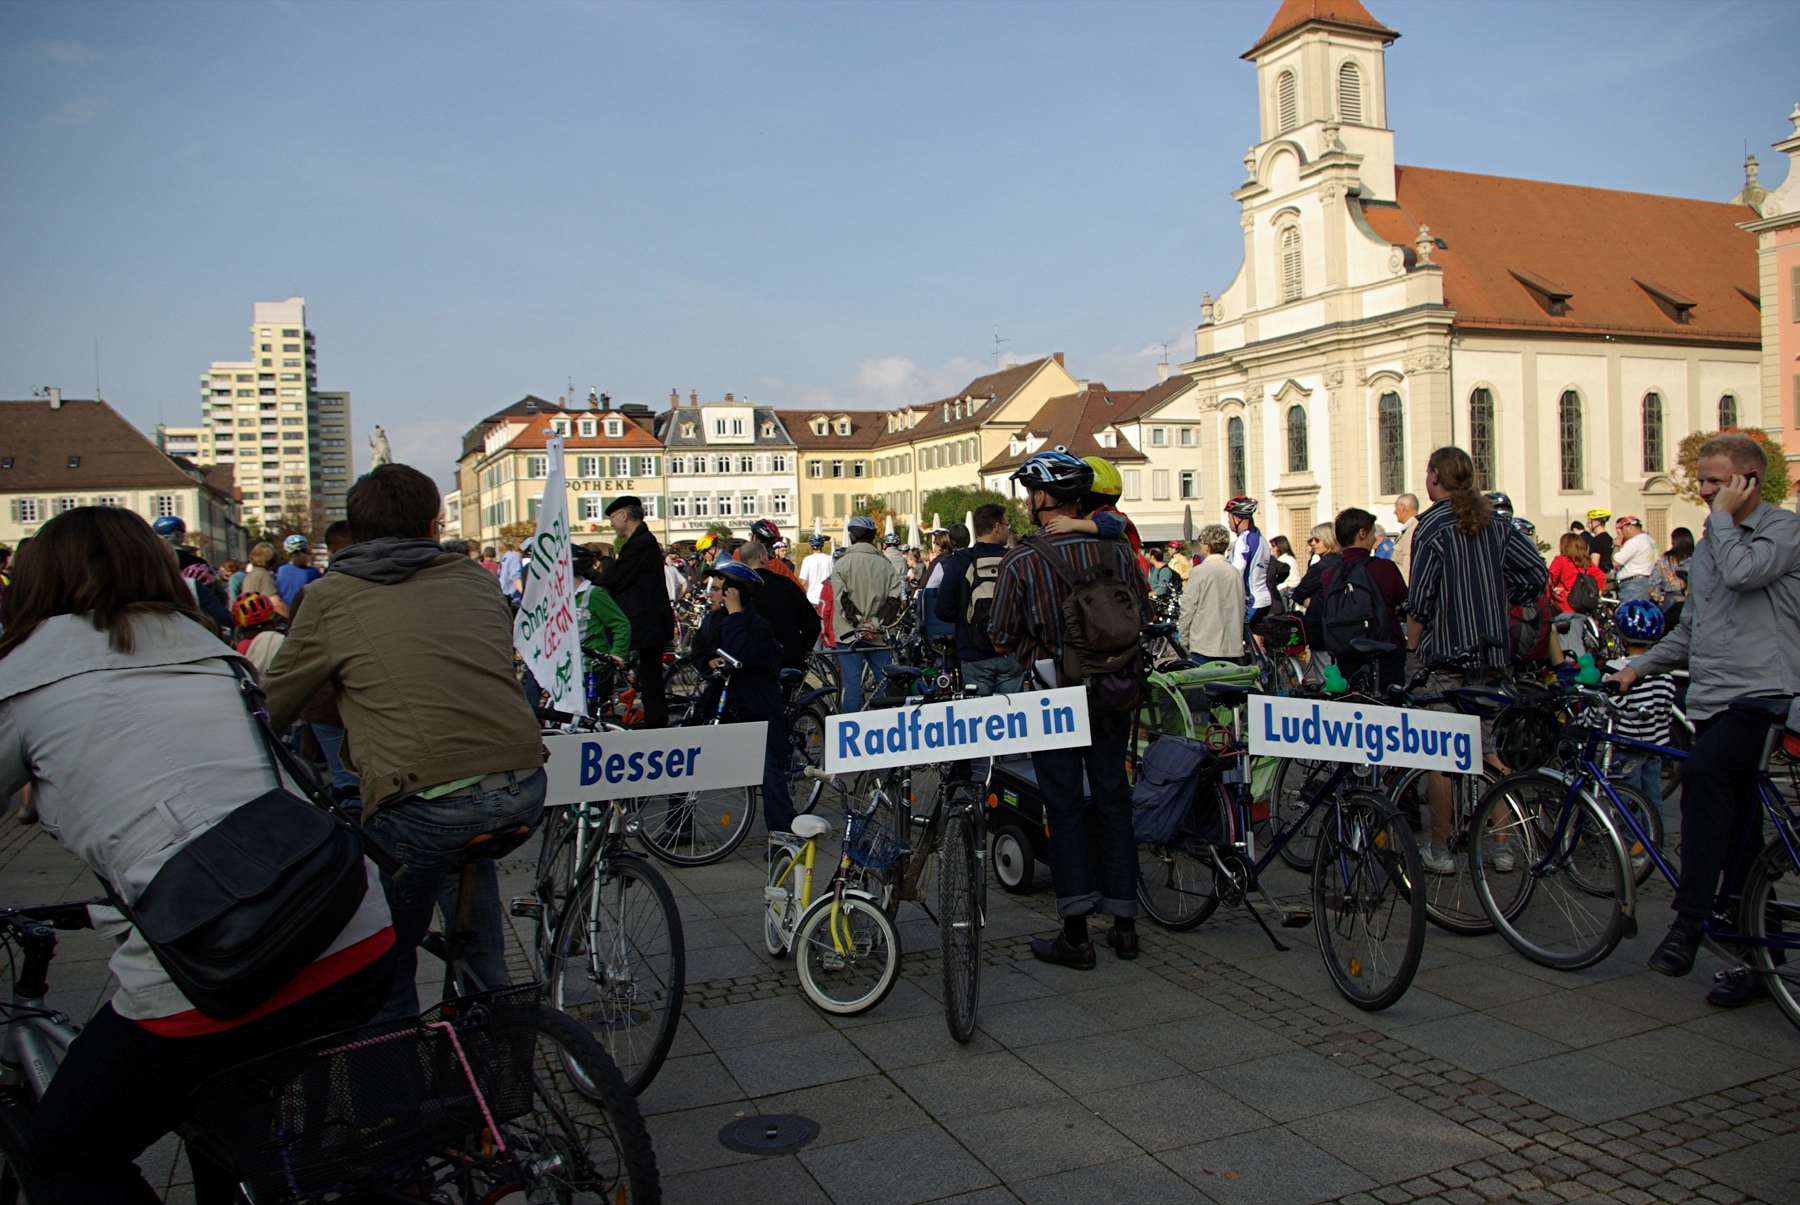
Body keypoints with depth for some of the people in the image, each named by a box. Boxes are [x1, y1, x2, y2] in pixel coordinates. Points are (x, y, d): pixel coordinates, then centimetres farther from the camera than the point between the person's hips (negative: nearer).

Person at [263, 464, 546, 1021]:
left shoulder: (332, 597, 7)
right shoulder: (476, 579, 16)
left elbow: (274, 707, 17)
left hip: (423, 803, -5)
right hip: (524, 792, 5)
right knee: (467, 856, 38)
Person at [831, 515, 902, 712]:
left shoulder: (842, 563, -3)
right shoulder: (885, 564, 5)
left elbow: (842, 599, -11)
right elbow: (894, 598, -3)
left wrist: (859, 623, -11)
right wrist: (877, 623, -7)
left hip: (849, 635, -2)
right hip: (878, 636, 2)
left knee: (852, 684, -1)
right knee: (885, 682, 10)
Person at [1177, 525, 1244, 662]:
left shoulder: (1199, 571, -8)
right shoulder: (1236, 573, 6)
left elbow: (1188, 609, -7)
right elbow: (1241, 609, 12)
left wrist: (1183, 639, 4)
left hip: (1205, 646, -5)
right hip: (1233, 646, 5)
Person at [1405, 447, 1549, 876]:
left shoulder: (1432, 527, -10)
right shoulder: (1495, 523, 7)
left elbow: (1419, 599, -13)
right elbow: (1538, 572, 4)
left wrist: (1412, 647, -2)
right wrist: (1499, 603, 14)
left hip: (1448, 652, -6)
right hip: (1494, 653, 6)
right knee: (1488, 749, 14)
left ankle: (1439, 851, 6)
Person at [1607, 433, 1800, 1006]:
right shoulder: (1710, 543, 20)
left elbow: (1742, 571, -25)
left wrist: (1723, 516, -10)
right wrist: (1640, 666, 16)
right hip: (1710, 699, 8)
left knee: (1703, 769, -33)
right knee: (1737, 834, 10)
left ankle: (1689, 921, -29)